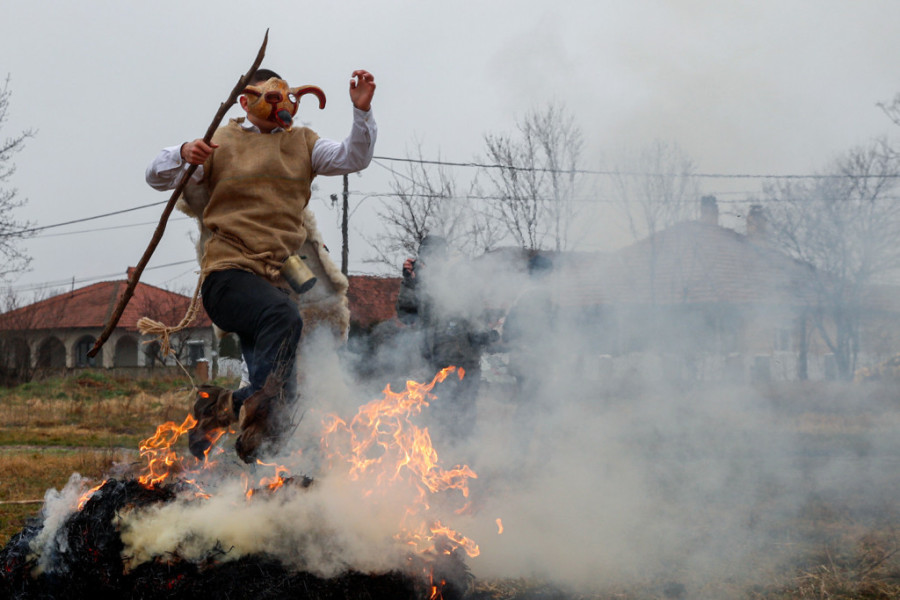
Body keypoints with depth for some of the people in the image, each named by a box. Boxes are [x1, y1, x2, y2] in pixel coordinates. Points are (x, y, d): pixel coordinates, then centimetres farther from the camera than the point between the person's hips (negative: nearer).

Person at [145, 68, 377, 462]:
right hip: (229, 272, -5)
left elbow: (353, 158, 7)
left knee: (278, 395, -5)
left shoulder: (302, 143, 20)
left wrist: (362, 111, -8)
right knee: (284, 316, -37)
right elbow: (157, 178, 8)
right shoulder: (222, 143, 11)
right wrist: (183, 155, -14)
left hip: (277, 278, 5)